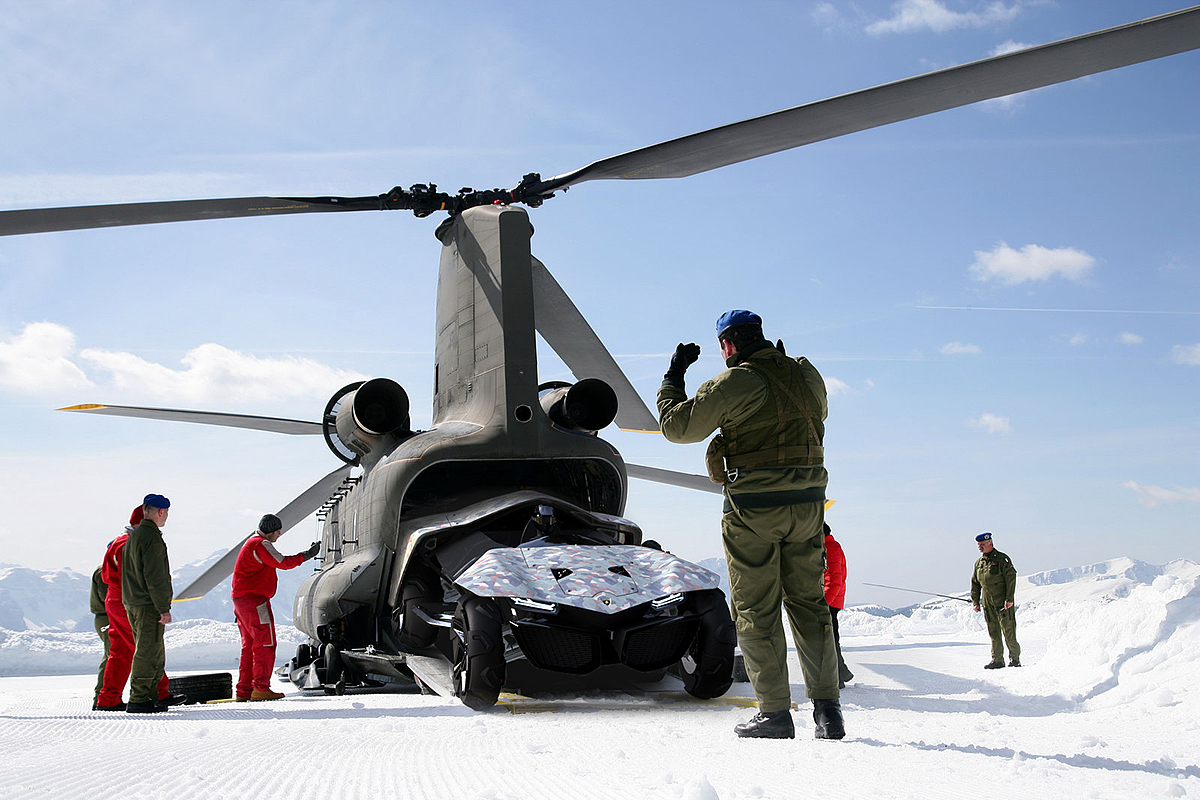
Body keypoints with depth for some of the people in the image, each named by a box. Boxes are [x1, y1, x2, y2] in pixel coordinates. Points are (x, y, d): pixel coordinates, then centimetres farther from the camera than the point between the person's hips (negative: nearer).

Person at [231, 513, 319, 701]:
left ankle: (244, 690, 12)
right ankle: (260, 688, -9)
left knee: (250, 645, 12)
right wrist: (307, 555, -9)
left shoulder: (253, 541, 21)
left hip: (241, 599, 11)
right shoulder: (261, 544, -13)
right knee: (266, 644, -8)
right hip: (254, 600, -11)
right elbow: (283, 563, -17)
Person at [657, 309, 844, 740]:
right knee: (808, 602, 11)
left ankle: (774, 713, 4)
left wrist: (673, 377, 9)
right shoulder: (807, 374, 7)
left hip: (753, 509, -6)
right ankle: (827, 708, 8)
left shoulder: (734, 383, -12)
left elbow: (677, 426, -5)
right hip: (807, 505, 6)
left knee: (756, 609, 3)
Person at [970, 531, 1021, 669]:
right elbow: (975, 583, 20)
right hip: (987, 602, 6)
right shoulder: (979, 563, 14)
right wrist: (975, 602, 13)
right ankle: (997, 660, 10)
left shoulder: (1002, 559, -5)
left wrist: (1009, 599, -16)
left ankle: (1015, 658, 4)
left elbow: (1011, 579, -9)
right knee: (993, 632, 7)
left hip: (1003, 601, -6)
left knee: (1008, 630, -6)